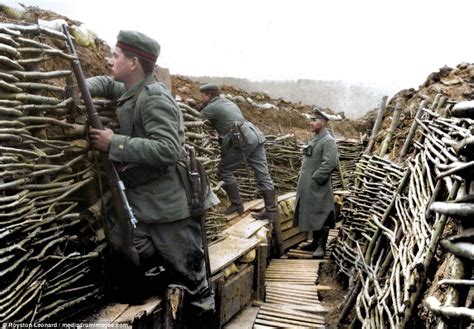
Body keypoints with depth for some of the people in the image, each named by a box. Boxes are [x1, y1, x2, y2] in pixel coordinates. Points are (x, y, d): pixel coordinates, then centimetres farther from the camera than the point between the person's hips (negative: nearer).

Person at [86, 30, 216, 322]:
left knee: (188, 272, 4)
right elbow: (107, 83, 31)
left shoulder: (154, 98, -19)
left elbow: (168, 150, -30)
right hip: (141, 202, 9)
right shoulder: (131, 91, 11)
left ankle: (205, 314, 26)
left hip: (168, 205, -9)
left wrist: (114, 143, -23)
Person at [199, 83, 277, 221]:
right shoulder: (228, 102, 27)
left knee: (224, 171, 6)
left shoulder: (212, 107, 1)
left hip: (242, 140, -9)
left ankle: (236, 205, 7)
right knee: (263, 174, 4)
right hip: (255, 136, 9)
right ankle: (271, 211, 5)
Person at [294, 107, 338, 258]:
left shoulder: (328, 141, -13)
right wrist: (302, 179, 14)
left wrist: (315, 178, -20)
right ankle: (315, 241, 28)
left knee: (320, 216, 0)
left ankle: (321, 246, 9)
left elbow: (330, 163, -23)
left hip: (319, 187, -9)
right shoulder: (313, 140, 15)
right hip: (307, 187, 9)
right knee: (311, 215, 16)